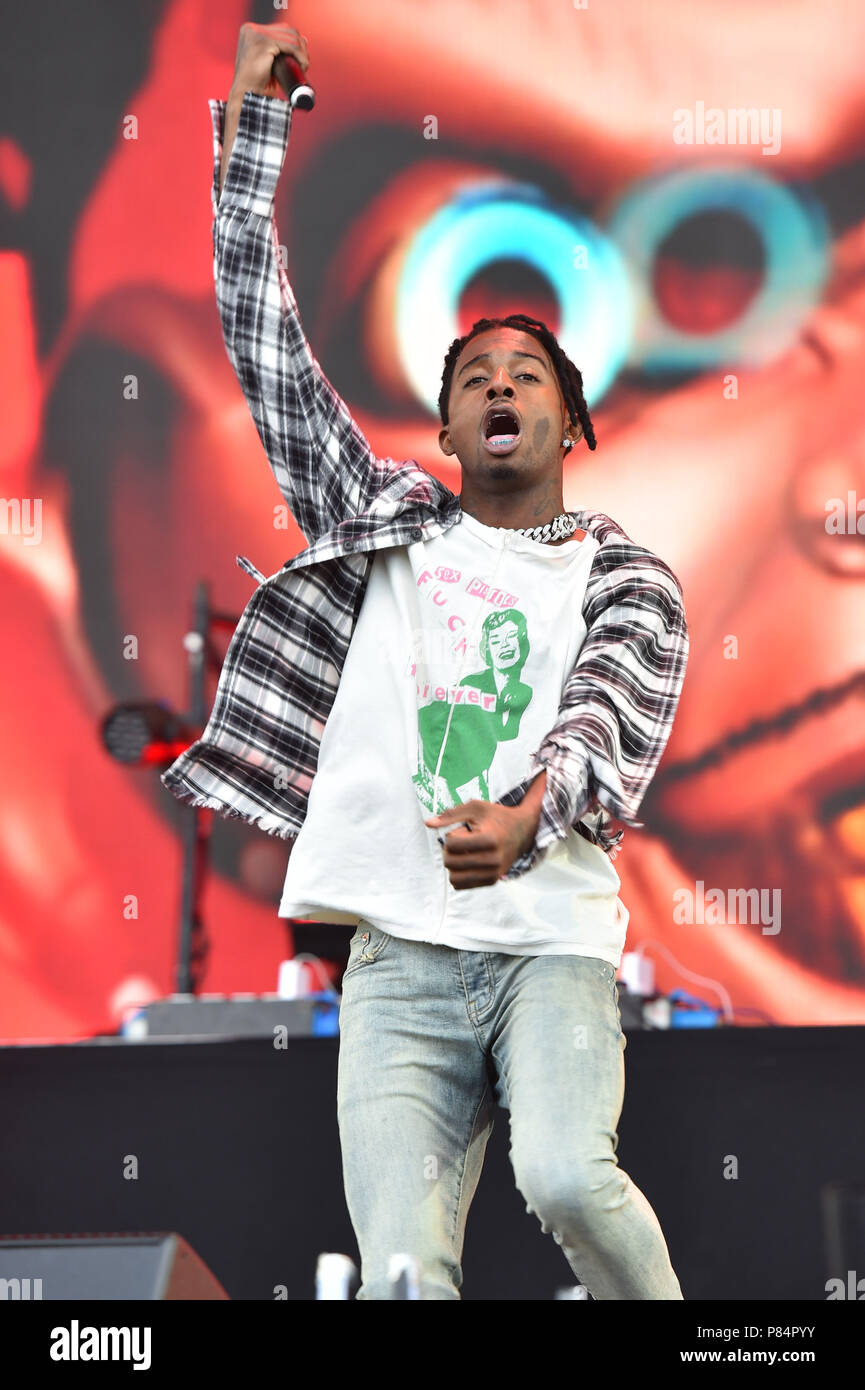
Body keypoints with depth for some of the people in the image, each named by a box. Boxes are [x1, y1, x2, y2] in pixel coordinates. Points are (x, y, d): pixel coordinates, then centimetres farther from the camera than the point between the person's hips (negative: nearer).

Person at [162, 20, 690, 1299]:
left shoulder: (627, 580, 12)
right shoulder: (390, 525, 19)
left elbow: (609, 716, -8)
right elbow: (270, 353, 17)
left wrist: (526, 813, -31)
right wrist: (254, 117, 16)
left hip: (555, 941, -1)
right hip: (400, 954, 2)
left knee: (565, 1172, -29)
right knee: (405, 1269, -16)